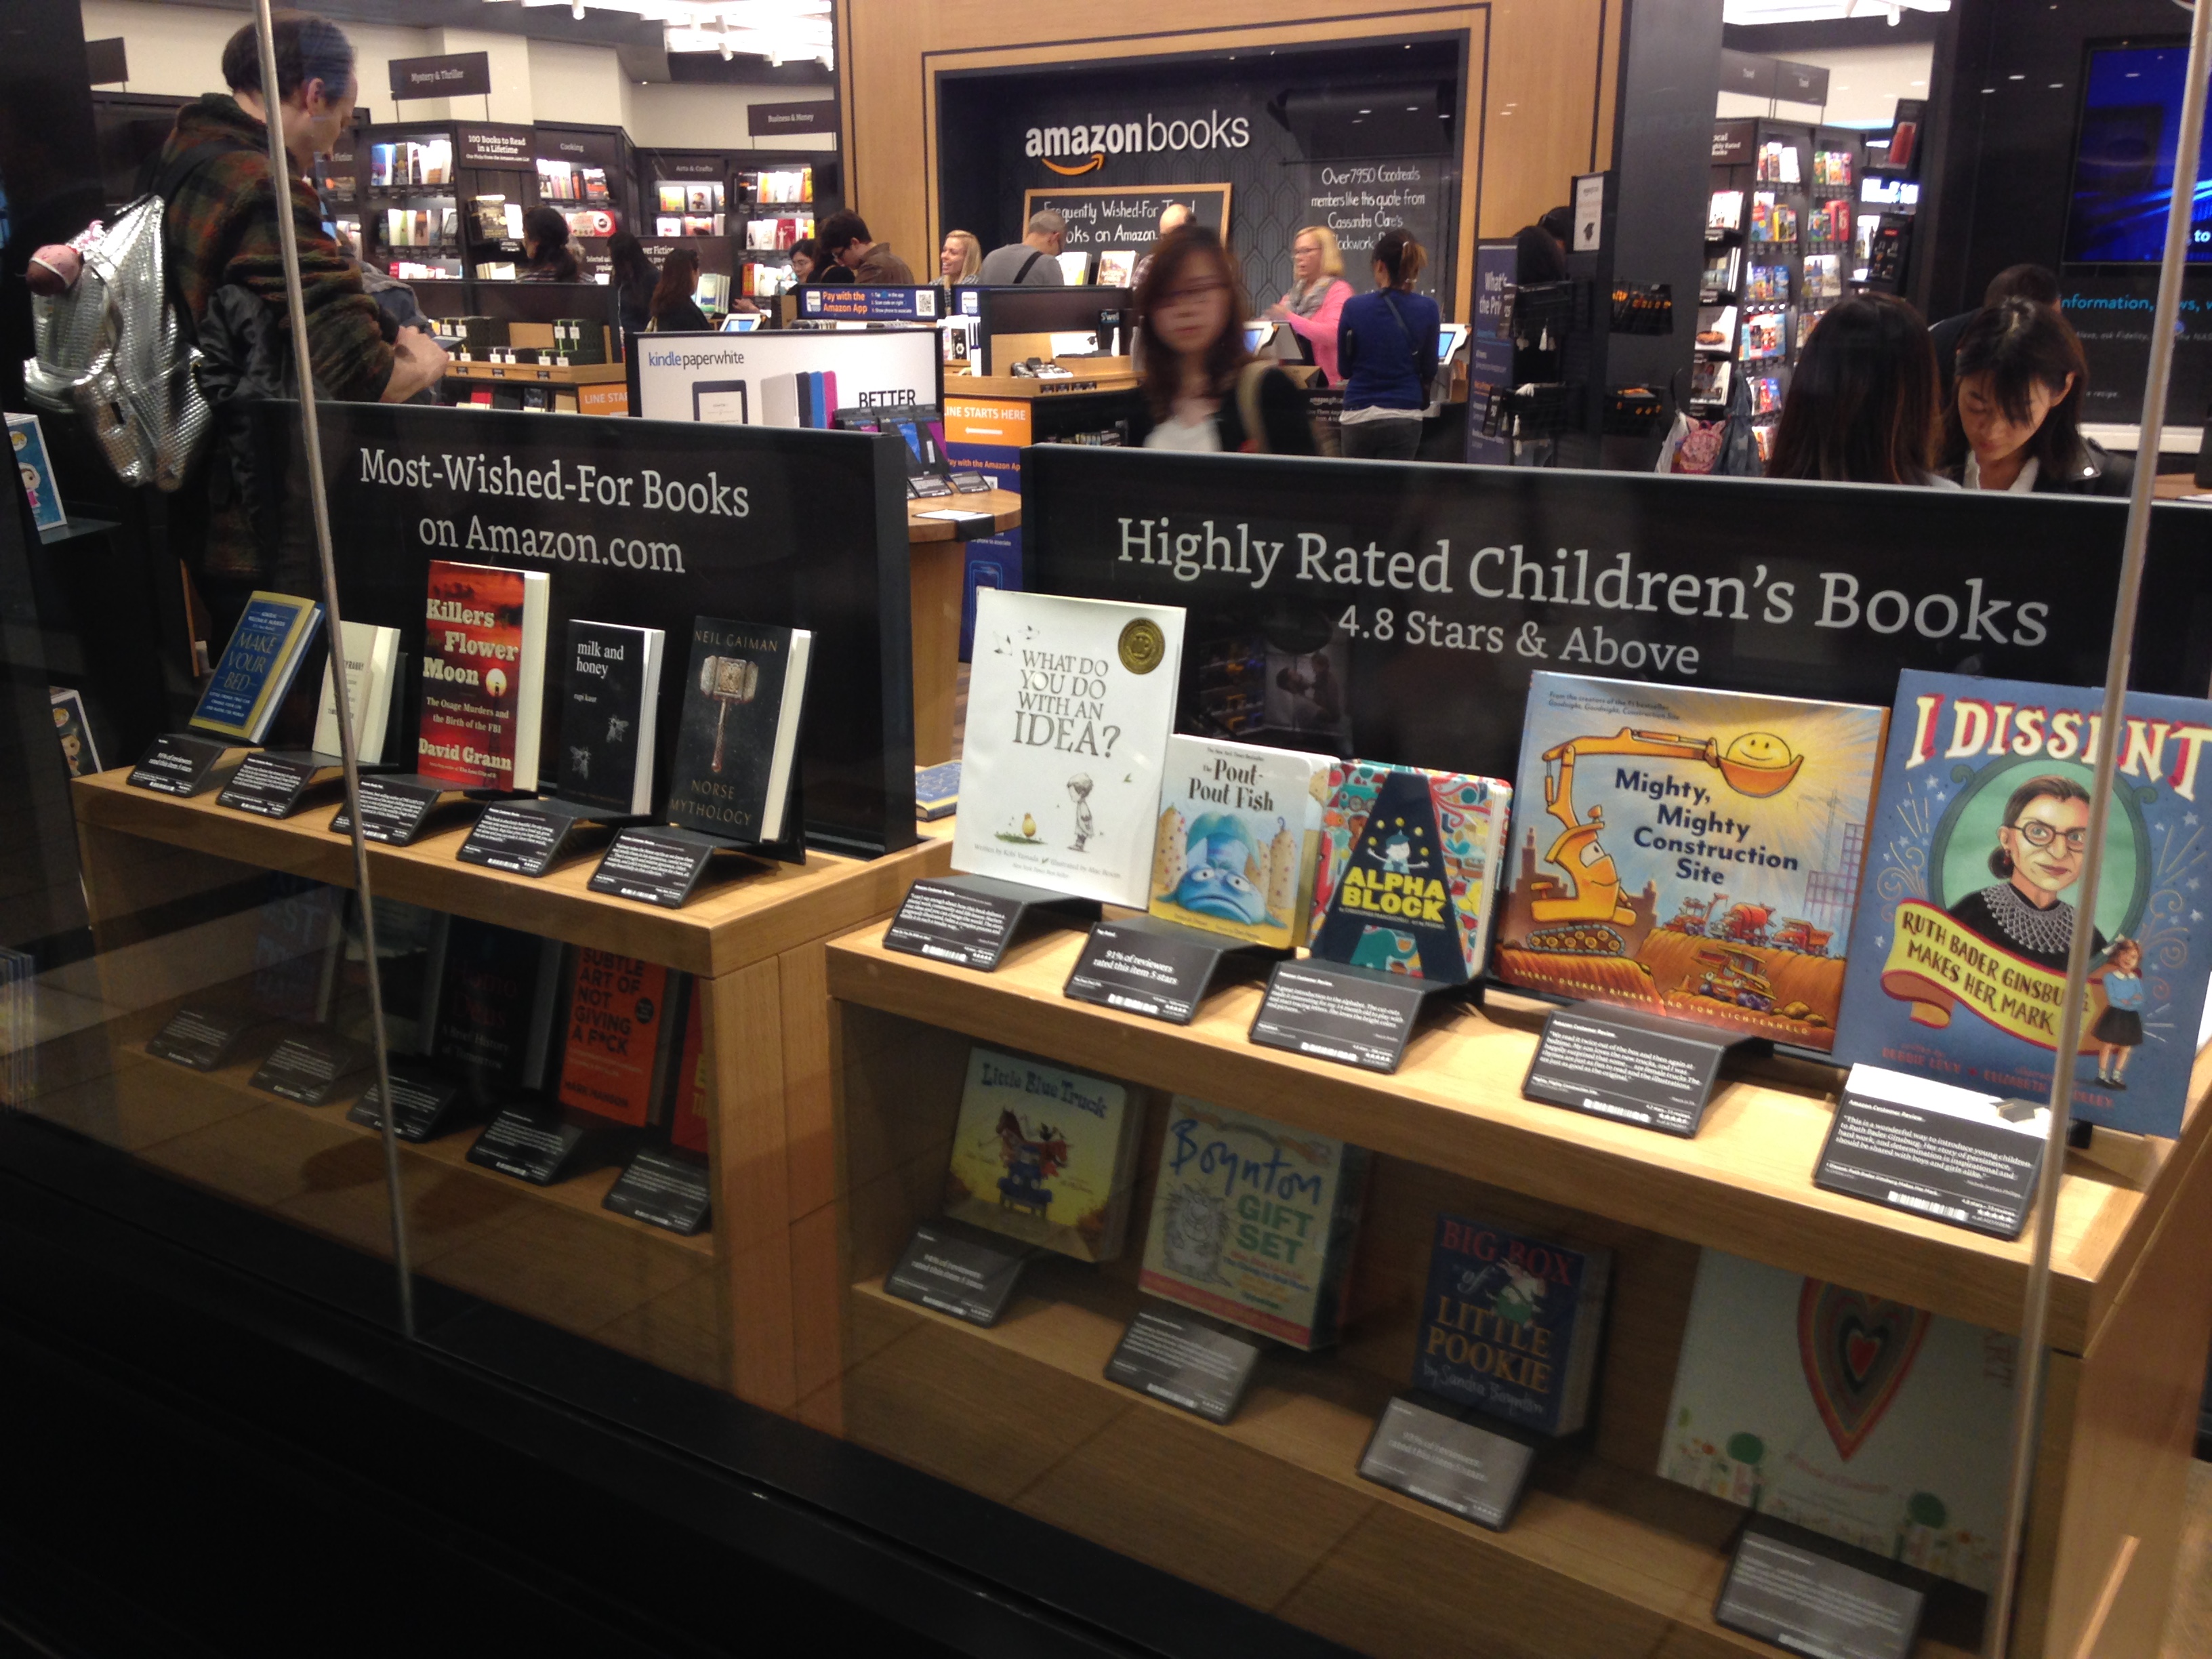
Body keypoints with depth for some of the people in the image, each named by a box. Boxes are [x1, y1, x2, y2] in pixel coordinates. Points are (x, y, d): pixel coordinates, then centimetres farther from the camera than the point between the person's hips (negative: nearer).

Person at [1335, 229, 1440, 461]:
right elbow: (1429, 372, 3)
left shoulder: (1354, 308, -5)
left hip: (1358, 417, 0)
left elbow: (1344, 369, 4)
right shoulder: (1428, 309, -4)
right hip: (1404, 417, 0)